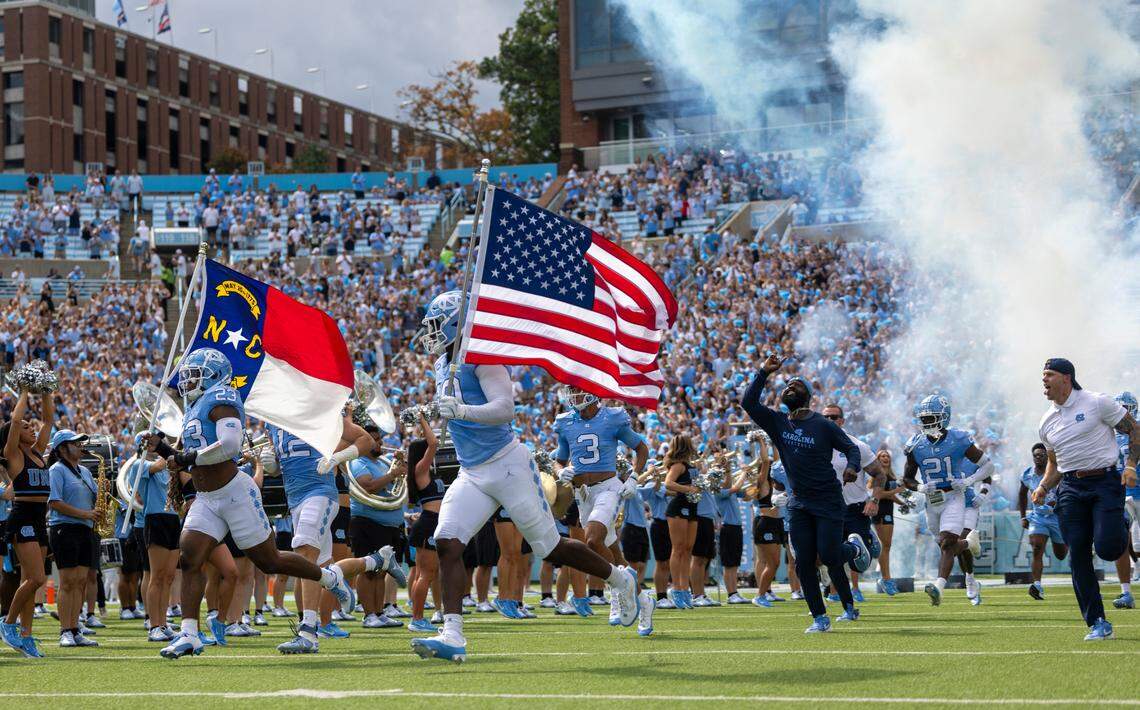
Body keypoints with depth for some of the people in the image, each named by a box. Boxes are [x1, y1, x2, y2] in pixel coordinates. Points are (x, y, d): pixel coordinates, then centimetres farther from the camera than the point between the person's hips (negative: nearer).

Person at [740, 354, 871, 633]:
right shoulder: (777, 422, 4)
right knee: (804, 563, 0)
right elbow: (748, 402, -6)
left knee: (828, 555, -11)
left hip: (827, 499, -4)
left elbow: (851, 447, 0)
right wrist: (764, 373, -11)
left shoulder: (823, 426, -7)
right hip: (799, 502, 4)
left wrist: (852, 467, -21)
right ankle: (820, 618, 10)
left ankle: (854, 548, 25)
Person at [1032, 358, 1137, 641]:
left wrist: (1130, 466, -11)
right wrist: (1043, 488, 6)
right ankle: (1098, 623, 4)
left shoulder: (1097, 403, -5)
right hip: (1070, 488, 5)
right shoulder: (1047, 422, 13)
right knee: (1078, 556, -3)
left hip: (1105, 482, -5)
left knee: (1107, 548, -19)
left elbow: (1134, 430, 1)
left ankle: (1119, 528, 21)